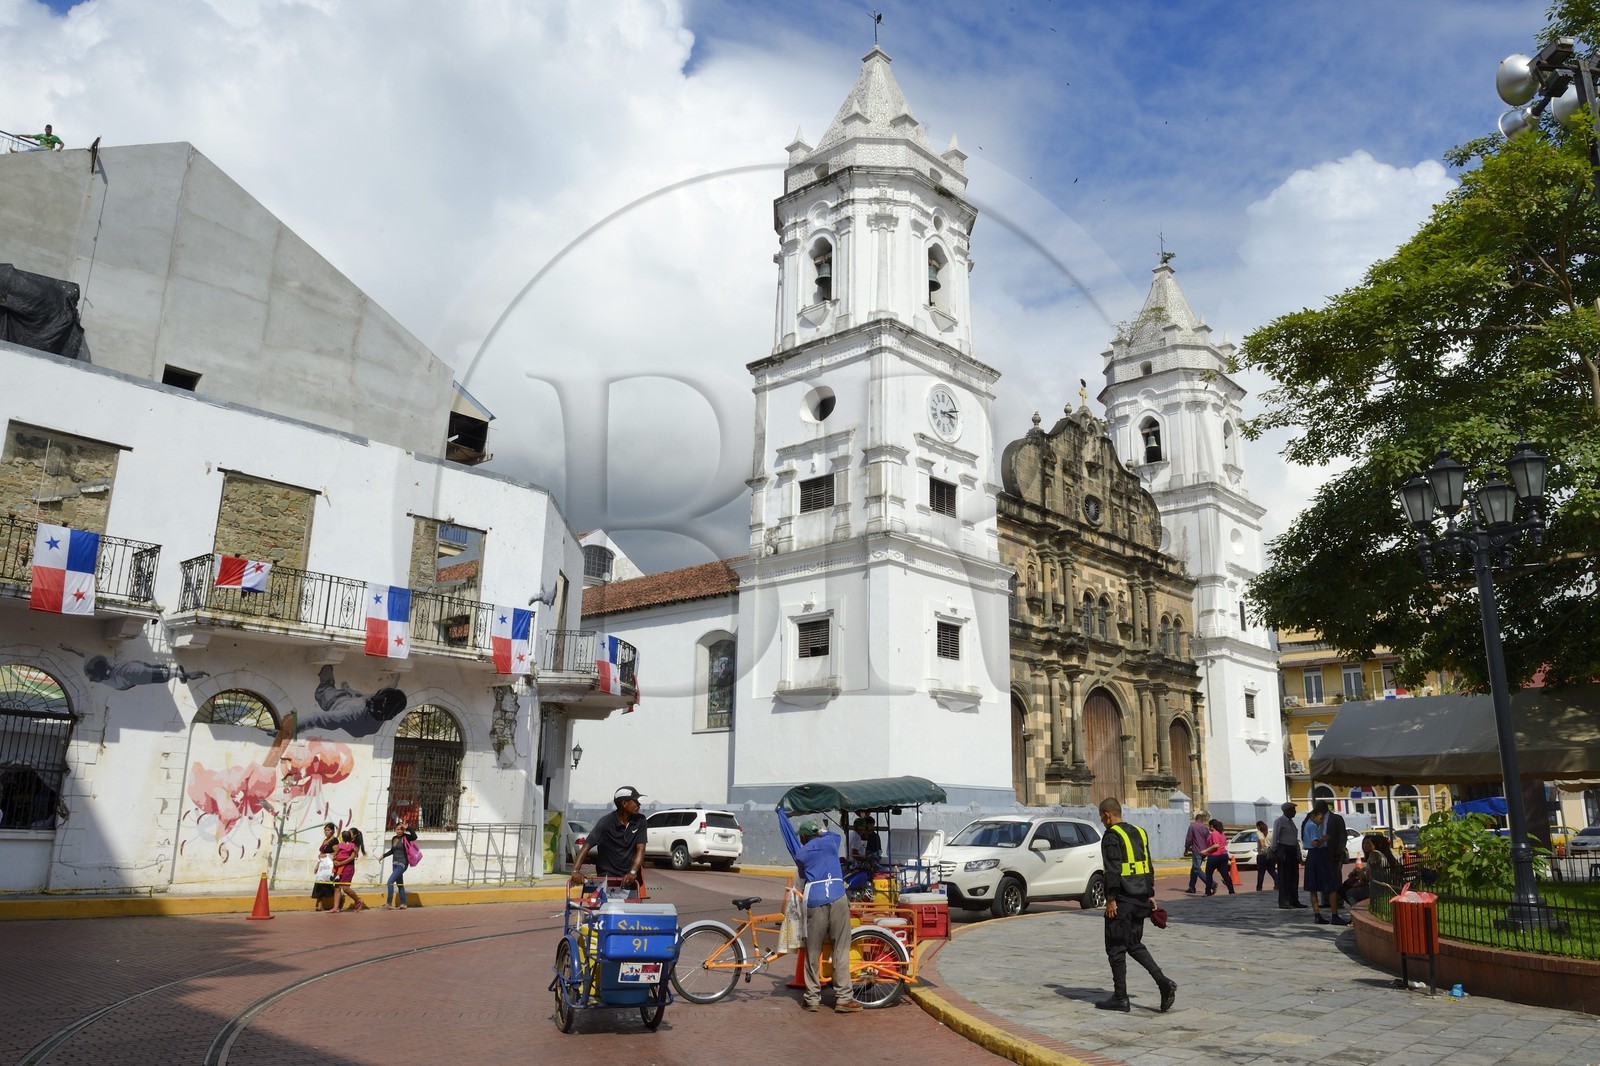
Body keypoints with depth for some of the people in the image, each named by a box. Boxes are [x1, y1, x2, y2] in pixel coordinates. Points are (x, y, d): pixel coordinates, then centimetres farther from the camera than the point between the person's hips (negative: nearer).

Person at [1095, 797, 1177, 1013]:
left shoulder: (1112, 836, -12)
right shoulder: (1139, 832, 14)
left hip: (1122, 901, -8)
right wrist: (1150, 895, 20)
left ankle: (1120, 998, 8)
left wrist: (1111, 899, -17)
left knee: (1116, 949, 3)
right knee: (1134, 944, 18)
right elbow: (1149, 867, 17)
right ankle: (1163, 982, 3)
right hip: (1140, 900, 8)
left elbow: (1113, 871, -19)